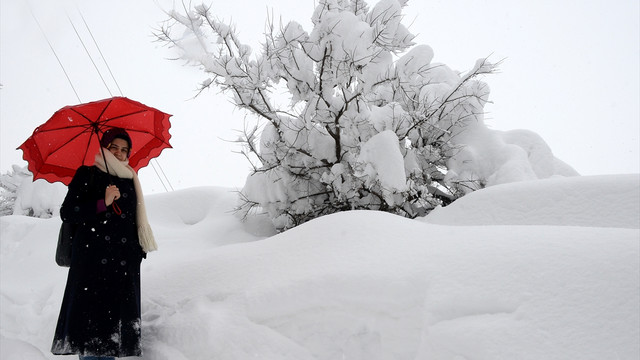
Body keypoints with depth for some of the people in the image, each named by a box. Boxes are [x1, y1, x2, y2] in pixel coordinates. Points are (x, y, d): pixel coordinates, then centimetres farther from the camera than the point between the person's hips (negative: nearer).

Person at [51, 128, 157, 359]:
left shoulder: (130, 180, 18)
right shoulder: (87, 175, 5)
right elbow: (67, 212, -3)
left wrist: (140, 250, 12)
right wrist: (103, 203, -14)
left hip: (125, 262, 4)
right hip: (93, 259, -4)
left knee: (116, 316, -1)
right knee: (91, 313, -9)